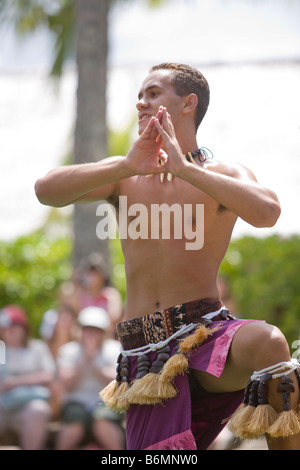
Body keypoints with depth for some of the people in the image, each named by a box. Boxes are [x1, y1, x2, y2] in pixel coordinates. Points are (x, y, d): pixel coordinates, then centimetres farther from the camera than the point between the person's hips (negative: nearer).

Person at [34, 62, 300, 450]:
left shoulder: (223, 175, 3)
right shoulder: (124, 178, 14)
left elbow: (267, 212, -21)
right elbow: (46, 190, -4)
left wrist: (185, 168, -21)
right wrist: (127, 167, -17)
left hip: (207, 335, -3)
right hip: (147, 355, 3)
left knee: (266, 342, -36)